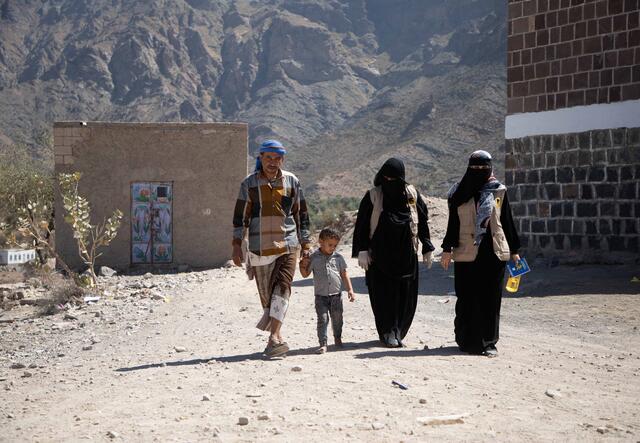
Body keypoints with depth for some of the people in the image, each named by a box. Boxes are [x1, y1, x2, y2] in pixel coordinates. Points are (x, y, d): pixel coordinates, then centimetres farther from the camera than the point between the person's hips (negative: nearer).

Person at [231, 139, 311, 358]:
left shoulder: (292, 182, 7)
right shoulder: (249, 183, 4)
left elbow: (301, 214, 12)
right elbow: (240, 216, 5)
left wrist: (305, 245, 9)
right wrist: (237, 245, -2)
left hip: (287, 244, 0)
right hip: (259, 247, 1)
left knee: (282, 288, -16)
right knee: (266, 293, 5)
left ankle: (274, 337, -23)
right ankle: (278, 338, 18)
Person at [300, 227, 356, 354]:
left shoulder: (338, 257, 4)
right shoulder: (314, 258, -1)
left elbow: (344, 275, 9)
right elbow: (305, 274, 6)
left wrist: (350, 290, 3)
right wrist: (303, 265, -13)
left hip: (336, 295, 2)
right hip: (321, 295, -2)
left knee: (337, 318, 12)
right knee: (322, 319, -10)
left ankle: (338, 339, 34)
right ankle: (322, 344, -9)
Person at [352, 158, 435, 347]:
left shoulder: (412, 195, 4)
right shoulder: (373, 196, -2)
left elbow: (423, 222, 9)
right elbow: (362, 224, -1)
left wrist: (427, 249, 7)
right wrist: (362, 251, -8)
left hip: (406, 255, 2)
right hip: (380, 255, -2)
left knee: (406, 295, 4)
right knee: (384, 294, -3)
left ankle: (397, 332, 16)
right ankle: (388, 333, 4)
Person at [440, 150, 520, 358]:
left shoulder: (499, 191, 7)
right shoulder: (460, 192, 5)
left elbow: (507, 222, 11)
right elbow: (453, 223, 7)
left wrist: (514, 250, 10)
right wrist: (447, 249, 2)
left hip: (493, 252, 1)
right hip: (466, 254, -1)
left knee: (491, 298, 2)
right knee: (467, 298, 1)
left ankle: (488, 341, 9)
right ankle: (468, 340, 11)